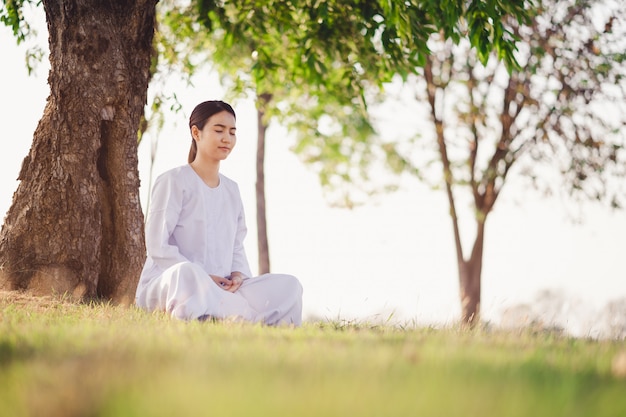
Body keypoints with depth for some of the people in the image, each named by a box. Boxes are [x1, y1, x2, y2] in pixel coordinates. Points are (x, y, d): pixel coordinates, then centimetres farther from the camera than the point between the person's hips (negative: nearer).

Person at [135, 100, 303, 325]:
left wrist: (238, 275, -6)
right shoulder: (174, 181, -2)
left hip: (219, 289, 6)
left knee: (289, 285, -15)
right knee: (187, 273, -43)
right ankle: (255, 318, -34)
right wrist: (205, 278, -18)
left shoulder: (231, 189, 18)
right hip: (165, 282, -6)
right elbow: (157, 247, -10)